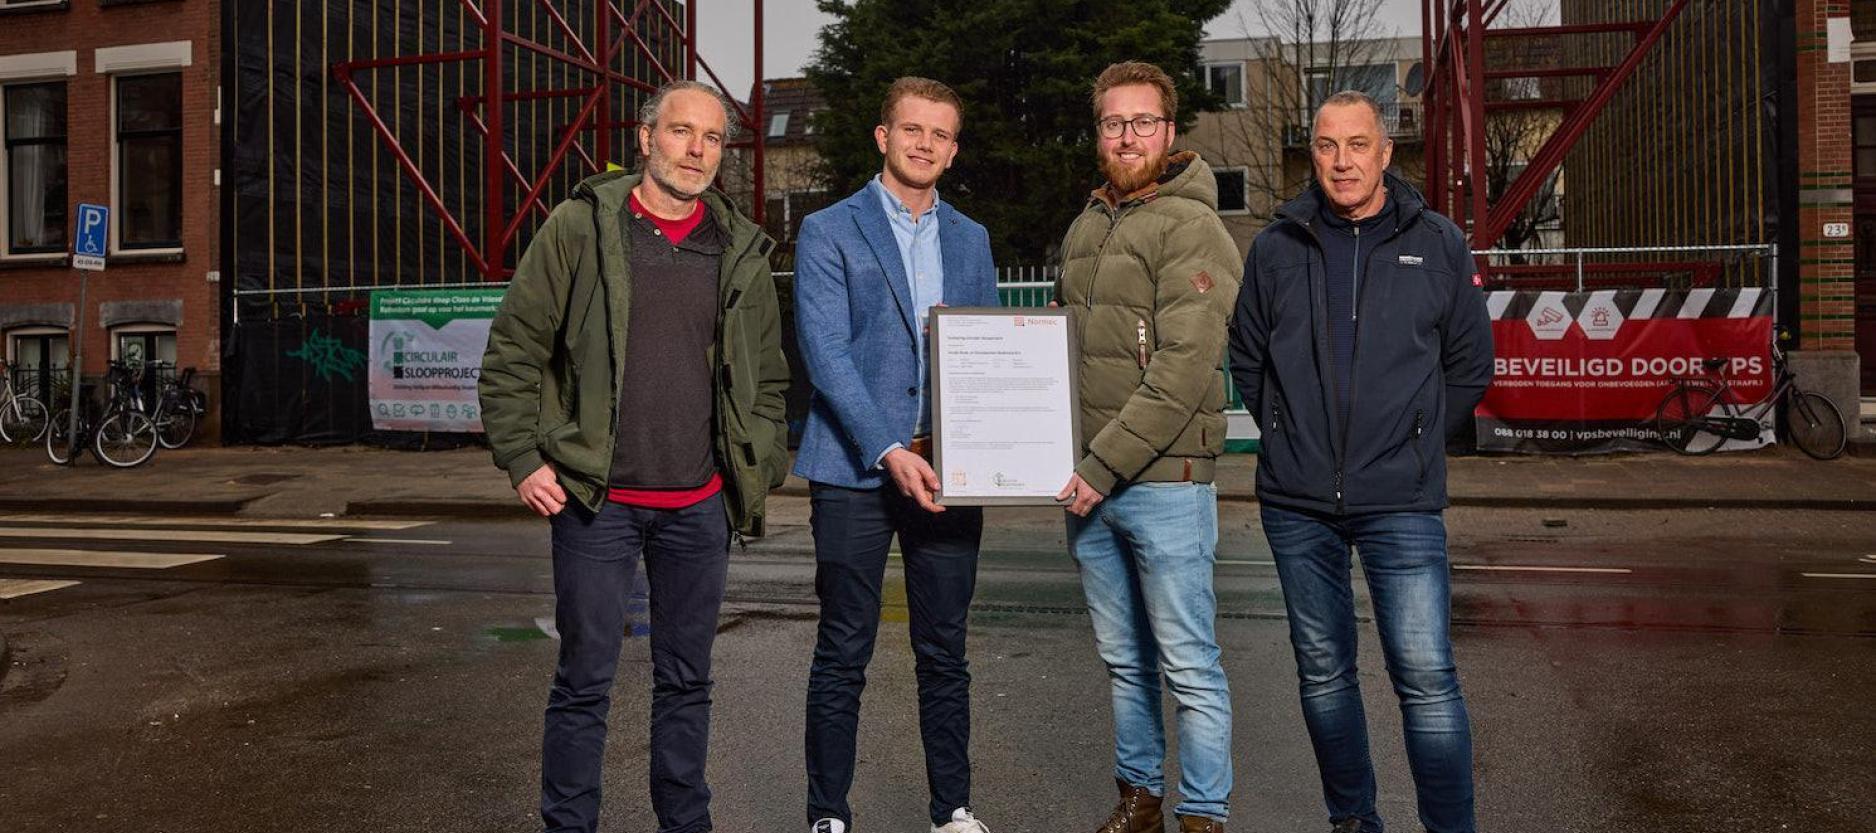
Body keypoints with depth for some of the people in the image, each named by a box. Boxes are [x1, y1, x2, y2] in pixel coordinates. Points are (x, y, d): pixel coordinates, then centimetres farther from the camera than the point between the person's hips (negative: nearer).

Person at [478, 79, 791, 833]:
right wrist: (523, 461, -6)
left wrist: (761, 471, 7)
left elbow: (769, 376, 15)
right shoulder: (579, 228, -2)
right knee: (585, 680, 4)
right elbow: (512, 354, -1)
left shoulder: (743, 251, 8)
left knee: (687, 680, 13)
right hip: (596, 500, -3)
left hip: (700, 507, 3)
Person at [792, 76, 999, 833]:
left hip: (948, 471, 4)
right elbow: (826, 354, -9)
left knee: (945, 653, 11)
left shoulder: (970, 240, 15)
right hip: (855, 471, -4)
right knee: (843, 655, 3)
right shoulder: (829, 232, 0)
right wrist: (889, 452, -18)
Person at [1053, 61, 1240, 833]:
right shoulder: (1083, 229, 15)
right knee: (1122, 660, 16)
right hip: (1086, 482, 7)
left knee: (1189, 665, 1)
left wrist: (1106, 466, -18)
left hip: (1164, 483, -7)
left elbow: (1182, 373, -17)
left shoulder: (1191, 228, -9)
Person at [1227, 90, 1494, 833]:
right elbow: (1247, 360, 14)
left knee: (1426, 674, -8)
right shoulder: (1276, 248, 5)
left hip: (1401, 502, -2)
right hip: (1296, 502, 2)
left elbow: (1469, 366, 10)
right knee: (1322, 670, 12)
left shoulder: (1437, 245, 3)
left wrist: (1412, 445, 7)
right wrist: (1290, 438, 7)